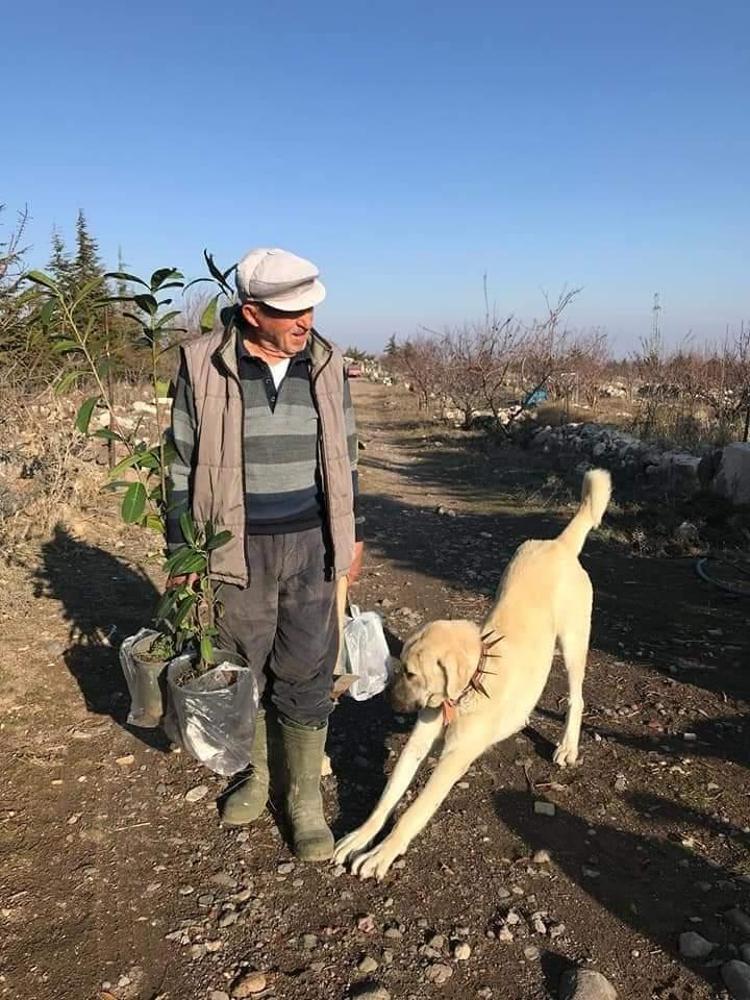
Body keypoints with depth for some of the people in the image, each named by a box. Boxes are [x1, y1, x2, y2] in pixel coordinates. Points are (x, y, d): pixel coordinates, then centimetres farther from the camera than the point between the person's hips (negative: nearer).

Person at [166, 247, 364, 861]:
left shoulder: (326, 364, 0)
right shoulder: (204, 365, -9)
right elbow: (185, 464, -2)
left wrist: (353, 536, 11)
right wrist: (181, 550, -1)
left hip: (312, 545, 2)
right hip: (236, 549, -1)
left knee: (306, 676, 7)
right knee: (243, 670, 13)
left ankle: (305, 798, 23)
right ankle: (259, 772, 37)